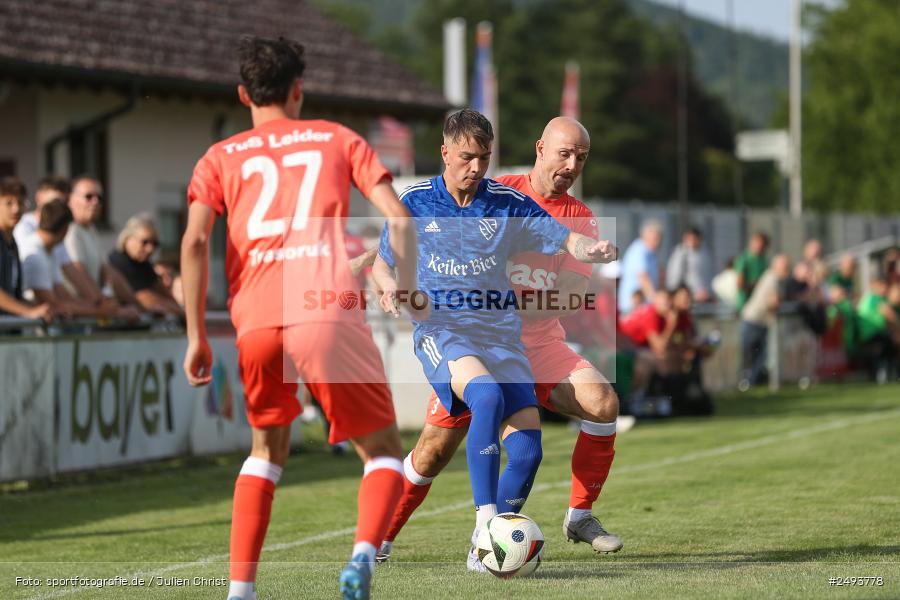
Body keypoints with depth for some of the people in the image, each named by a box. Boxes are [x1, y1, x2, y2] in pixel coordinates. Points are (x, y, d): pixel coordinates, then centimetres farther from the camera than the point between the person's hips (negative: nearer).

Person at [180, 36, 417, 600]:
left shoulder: (221, 158, 17)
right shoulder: (338, 139, 18)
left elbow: (195, 241, 2)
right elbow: (398, 216, 5)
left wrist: (197, 335, 3)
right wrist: (406, 293, 12)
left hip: (257, 322, 2)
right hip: (331, 314, -2)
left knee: (268, 450, 24)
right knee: (384, 451, 9)